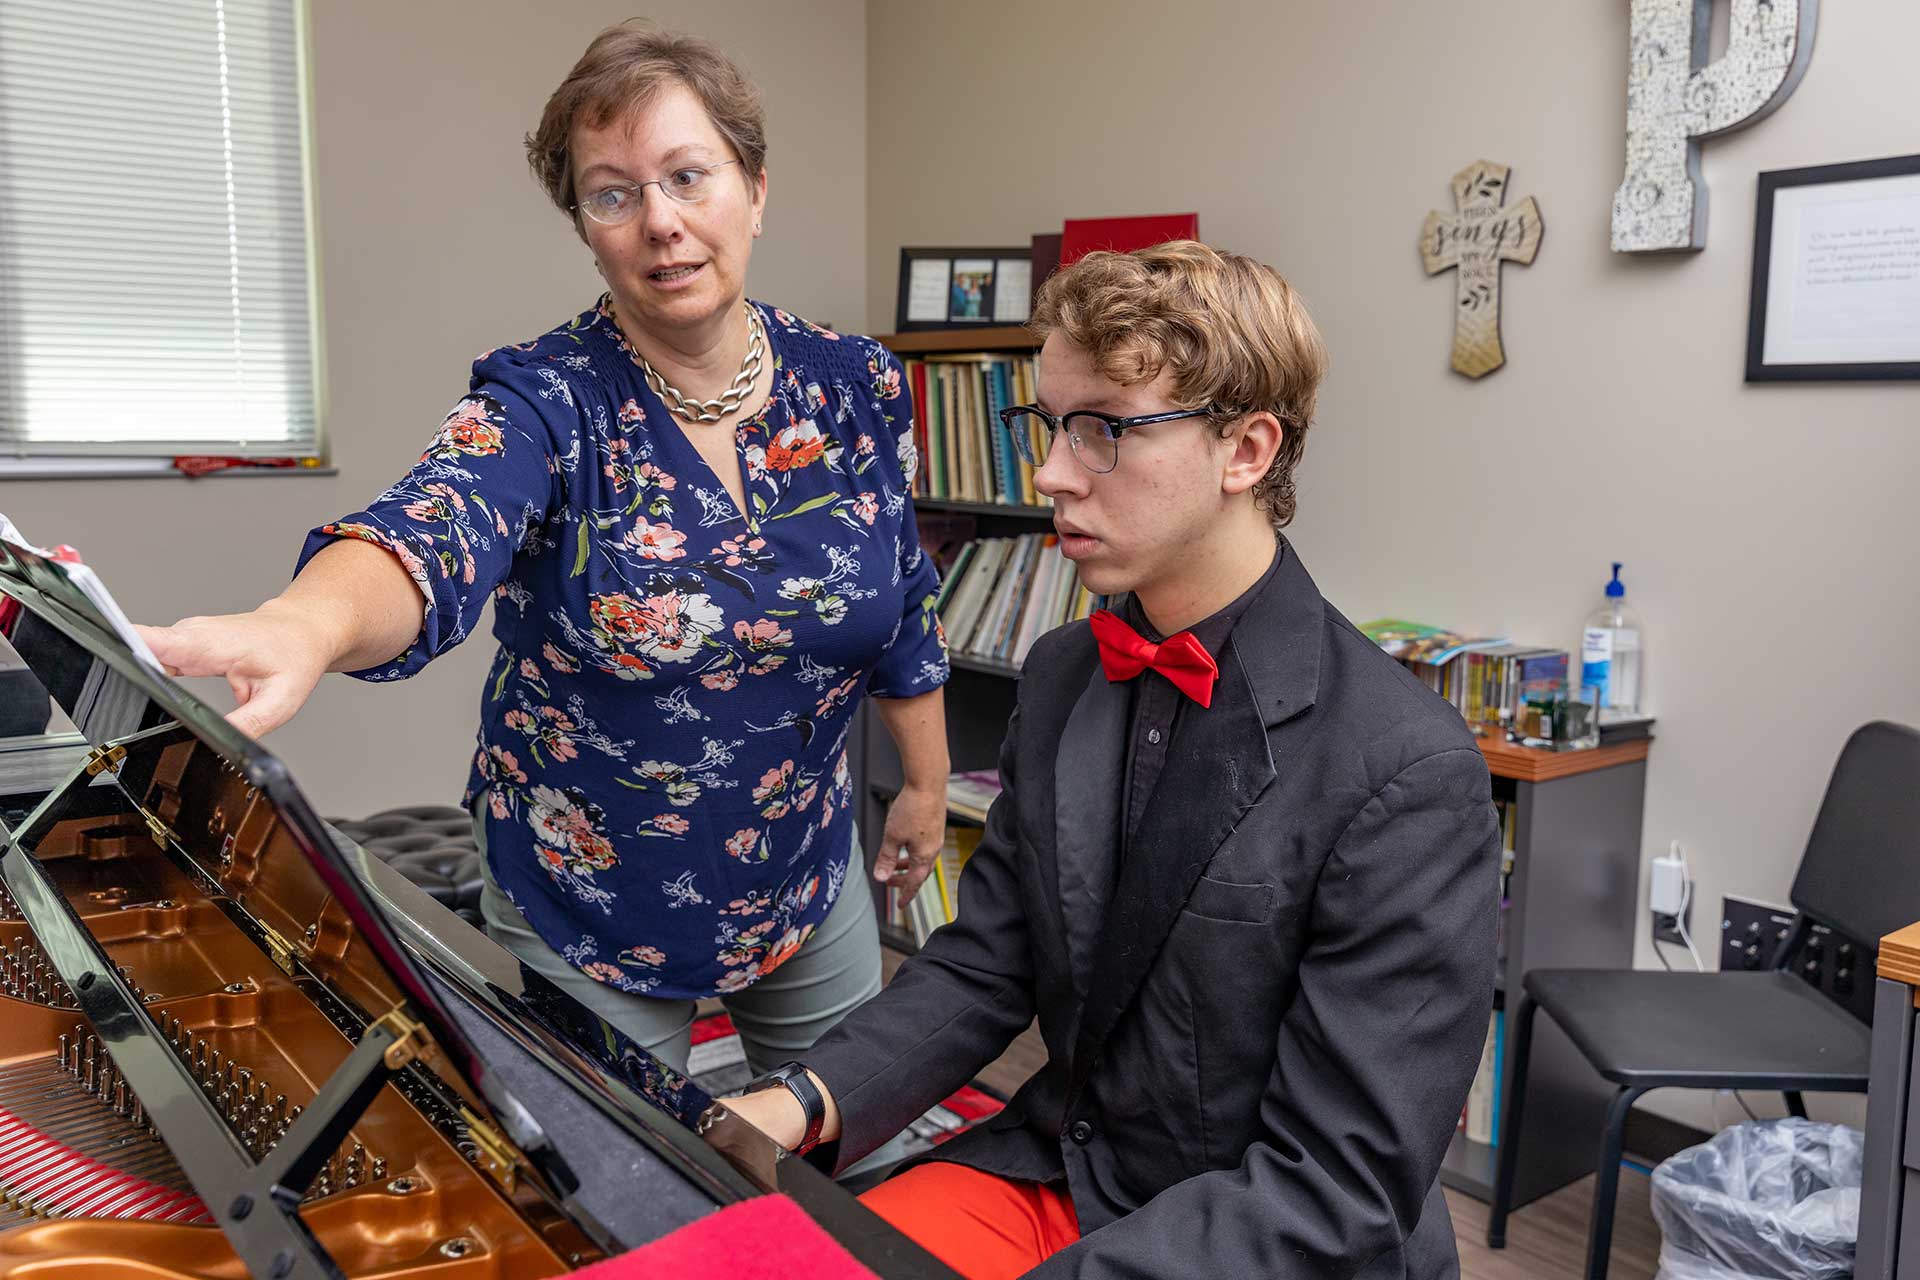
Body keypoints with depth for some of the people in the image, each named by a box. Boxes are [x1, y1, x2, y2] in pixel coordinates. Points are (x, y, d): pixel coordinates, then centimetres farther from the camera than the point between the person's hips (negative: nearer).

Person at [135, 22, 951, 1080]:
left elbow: (903, 612, 4)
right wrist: (304, 624, -61)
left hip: (810, 879, 4)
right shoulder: (547, 402, -18)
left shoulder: (855, 386, -7)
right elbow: (436, 535, -40)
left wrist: (927, 784, 11)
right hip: (590, 911, -3)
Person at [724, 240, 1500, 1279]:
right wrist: (813, 1101, -13)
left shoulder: (1409, 775, -22)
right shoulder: (1060, 677, -1)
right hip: (1054, 1169, 5)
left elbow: (1336, 1193, -21)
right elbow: (983, 962, 3)